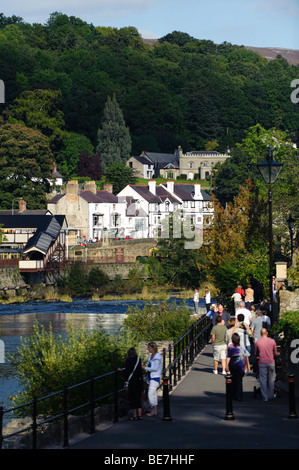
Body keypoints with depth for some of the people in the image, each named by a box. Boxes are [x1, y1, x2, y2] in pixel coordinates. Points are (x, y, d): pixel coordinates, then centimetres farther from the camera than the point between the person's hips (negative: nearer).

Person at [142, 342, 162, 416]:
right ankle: (154, 410, 13)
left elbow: (155, 368, -19)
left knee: (151, 393, -14)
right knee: (153, 394, 10)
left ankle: (153, 411, -13)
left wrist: (145, 368, -14)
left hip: (155, 377, -9)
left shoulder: (157, 357, -15)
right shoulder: (151, 356, 13)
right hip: (151, 376, 9)